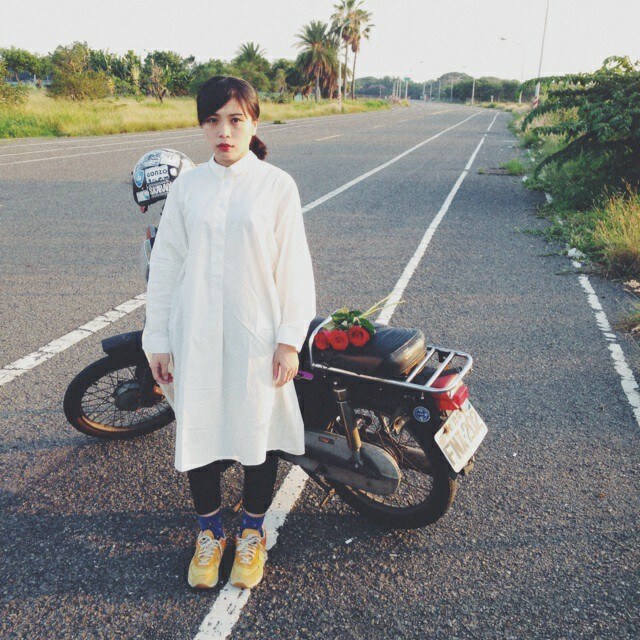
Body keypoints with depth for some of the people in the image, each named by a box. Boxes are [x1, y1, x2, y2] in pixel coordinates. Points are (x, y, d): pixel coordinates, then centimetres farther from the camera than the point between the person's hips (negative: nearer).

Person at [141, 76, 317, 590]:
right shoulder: (186, 187, 4)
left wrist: (290, 338, -7)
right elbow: (165, 265, 6)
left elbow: (293, 265, -3)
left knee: (260, 431, 9)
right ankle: (210, 530, 34)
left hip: (257, 335, -2)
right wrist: (157, 339, 4)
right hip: (195, 336, 2)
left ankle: (253, 532, 34)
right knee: (196, 432, 9)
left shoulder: (277, 185, -3)